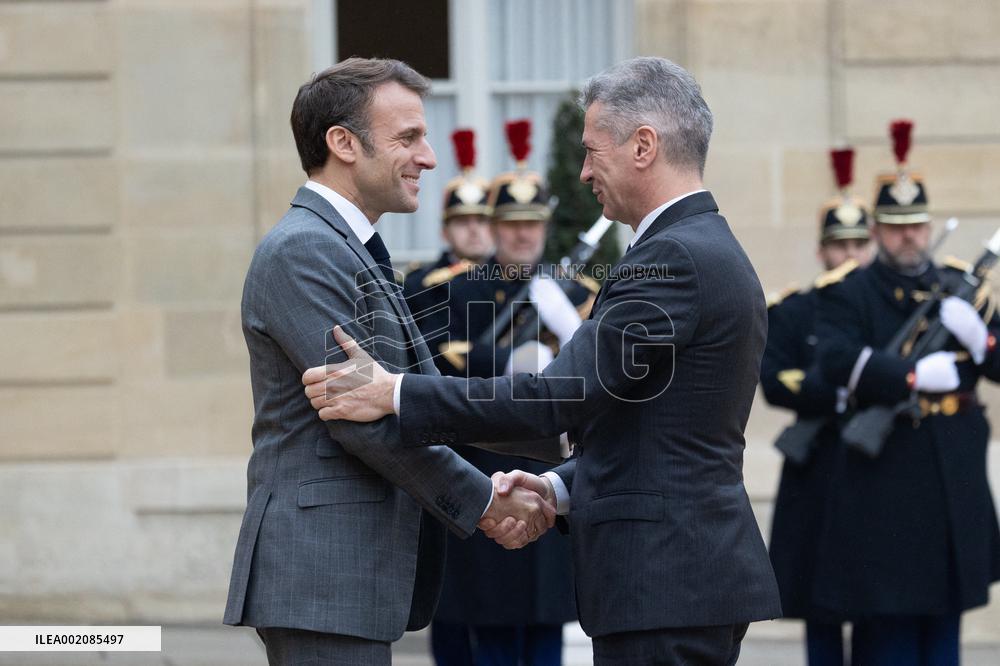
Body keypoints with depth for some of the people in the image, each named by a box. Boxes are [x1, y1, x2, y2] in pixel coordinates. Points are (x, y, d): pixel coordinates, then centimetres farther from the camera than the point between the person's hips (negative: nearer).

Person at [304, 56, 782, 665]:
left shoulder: (672, 259, -16)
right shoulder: (718, 255, 18)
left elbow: (562, 396, -20)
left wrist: (394, 393, -16)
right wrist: (557, 488, 8)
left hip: (662, 586, -10)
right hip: (703, 574, 10)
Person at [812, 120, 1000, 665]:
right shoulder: (847, 294, 0)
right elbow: (838, 360, -18)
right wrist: (916, 375, -24)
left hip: (954, 481, 5)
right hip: (886, 485, -5)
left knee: (944, 618, 10)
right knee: (887, 621, -2)